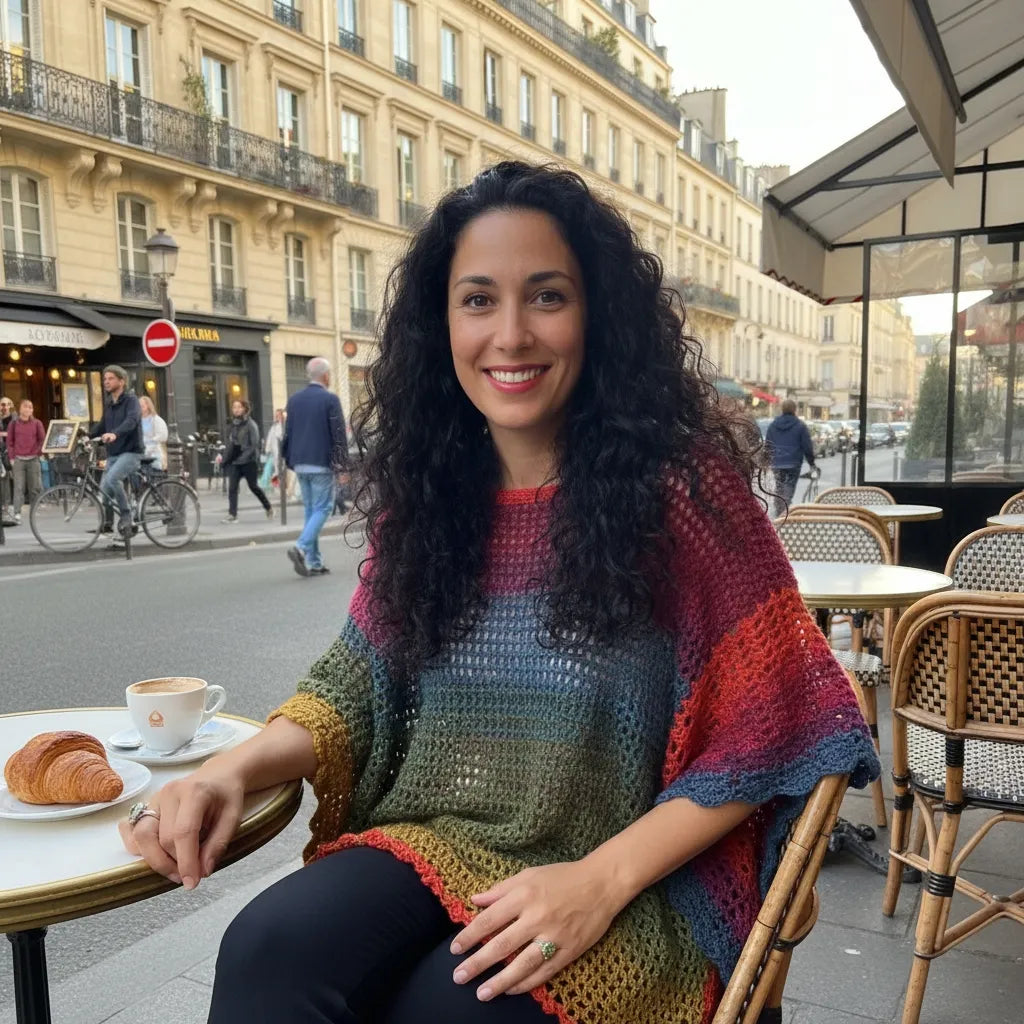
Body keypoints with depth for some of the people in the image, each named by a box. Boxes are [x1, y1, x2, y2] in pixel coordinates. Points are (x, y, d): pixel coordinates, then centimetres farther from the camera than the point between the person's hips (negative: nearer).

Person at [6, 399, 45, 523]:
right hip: (18, 460, -1)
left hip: (33, 459, 1)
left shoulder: (36, 423, 5)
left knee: (35, 487, 4)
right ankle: (17, 513, -6)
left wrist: (39, 454, 1)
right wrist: (12, 458, 1)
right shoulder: (13, 423, 4)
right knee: (19, 487, -6)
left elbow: (42, 439, 9)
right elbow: (9, 442, 7)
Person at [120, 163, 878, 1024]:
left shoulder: (680, 484, -10)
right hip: (429, 847, 3)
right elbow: (358, 687, 9)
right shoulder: (422, 490, 4)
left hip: (633, 882, -2)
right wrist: (231, 770, -10)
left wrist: (601, 881, -17)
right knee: (267, 950, -25)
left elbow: (755, 735, -7)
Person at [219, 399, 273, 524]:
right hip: (234, 462, 5)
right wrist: (223, 456, 2)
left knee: (253, 486, 6)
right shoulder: (231, 425, 11)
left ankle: (268, 508, 26)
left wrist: (245, 456, -21)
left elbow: (254, 444, -12)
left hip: (248, 461, -5)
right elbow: (229, 443, 16)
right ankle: (232, 514, -5)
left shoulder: (250, 425, -6)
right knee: (232, 488, -6)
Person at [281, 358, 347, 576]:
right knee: (322, 509, -1)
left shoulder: (294, 400, 10)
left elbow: (288, 433, 14)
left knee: (310, 510, 11)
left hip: (300, 464, 6)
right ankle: (301, 547, -19)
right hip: (322, 464, -6)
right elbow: (339, 435, -10)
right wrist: (343, 465, -6)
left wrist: (290, 461, 20)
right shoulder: (330, 400, -9)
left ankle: (314, 562, 11)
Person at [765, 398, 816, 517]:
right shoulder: (800, 425, -4)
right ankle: (784, 511, -16)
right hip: (793, 463, -4)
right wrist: (811, 463, 6)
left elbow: (767, 444, 12)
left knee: (779, 488, 13)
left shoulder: (772, 425, 8)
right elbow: (807, 446, -3)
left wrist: (770, 458, 21)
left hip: (776, 463, 4)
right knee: (789, 487, -2)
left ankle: (779, 514, 16)